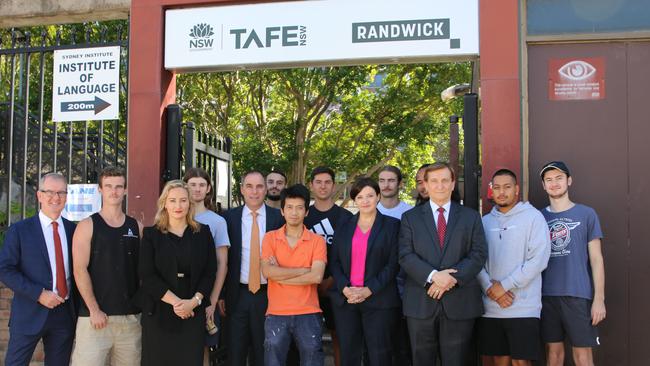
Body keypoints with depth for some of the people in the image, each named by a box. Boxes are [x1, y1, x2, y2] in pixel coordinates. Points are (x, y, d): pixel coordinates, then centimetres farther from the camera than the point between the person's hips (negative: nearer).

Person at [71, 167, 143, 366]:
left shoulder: (137, 227, 10)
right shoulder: (87, 226, 0)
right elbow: (80, 270, -6)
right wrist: (94, 310, -12)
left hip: (131, 316, 3)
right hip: (96, 315, -3)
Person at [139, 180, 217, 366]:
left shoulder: (203, 232, 6)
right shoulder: (151, 234, 2)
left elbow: (210, 272, 3)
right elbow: (147, 275, -5)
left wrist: (194, 301, -11)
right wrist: (175, 301, -14)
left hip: (194, 313, 1)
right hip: (159, 313, -1)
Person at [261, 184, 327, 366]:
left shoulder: (317, 241, 1)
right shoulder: (270, 238, 4)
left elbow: (316, 276, -13)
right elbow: (268, 272, -11)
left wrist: (280, 275, -10)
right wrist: (304, 270, -9)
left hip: (308, 314, 0)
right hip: (276, 314, 1)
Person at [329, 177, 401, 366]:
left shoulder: (392, 225, 2)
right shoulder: (344, 227, 13)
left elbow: (393, 264, -5)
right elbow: (334, 261, 8)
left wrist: (368, 290, -14)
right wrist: (345, 288, -9)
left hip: (379, 300, -3)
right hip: (345, 299, 3)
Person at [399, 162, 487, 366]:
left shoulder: (471, 217, 10)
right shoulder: (410, 218, 9)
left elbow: (479, 254, 1)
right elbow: (405, 255, -2)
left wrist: (452, 278, -13)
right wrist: (433, 276, -17)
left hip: (459, 302, 0)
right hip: (421, 302, 0)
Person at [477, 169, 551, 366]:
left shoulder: (533, 217, -2)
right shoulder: (485, 221, 11)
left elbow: (539, 260, -11)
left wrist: (504, 286, -12)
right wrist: (490, 288, -10)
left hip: (523, 308, -4)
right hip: (490, 308, 4)